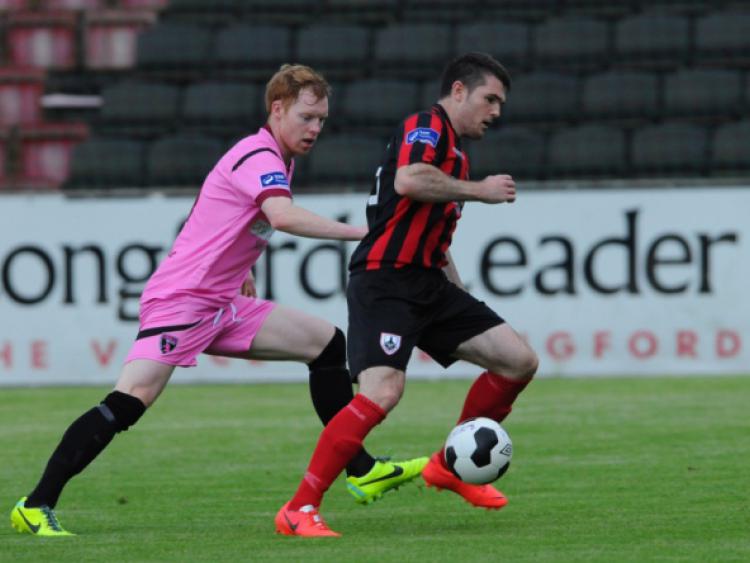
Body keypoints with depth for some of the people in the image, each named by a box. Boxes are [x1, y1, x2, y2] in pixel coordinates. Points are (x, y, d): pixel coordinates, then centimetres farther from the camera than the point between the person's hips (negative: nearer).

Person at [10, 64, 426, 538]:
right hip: (180, 299, -10)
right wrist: (358, 232, -32)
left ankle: (362, 472, 12)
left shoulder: (272, 160, 16)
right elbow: (283, 216, -35)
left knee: (326, 343, 8)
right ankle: (36, 507, -21)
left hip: (222, 306, 10)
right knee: (130, 402, -23)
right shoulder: (260, 157, -15)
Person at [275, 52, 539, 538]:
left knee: (519, 361, 4)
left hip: (428, 284, 10)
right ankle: (299, 509, -19)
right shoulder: (426, 128, -7)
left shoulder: (454, 157, 23)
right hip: (385, 283, -10)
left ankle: (450, 466, 18)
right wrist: (479, 190, -18)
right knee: (383, 392, -26)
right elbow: (408, 180, -30)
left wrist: (465, 306, 29)